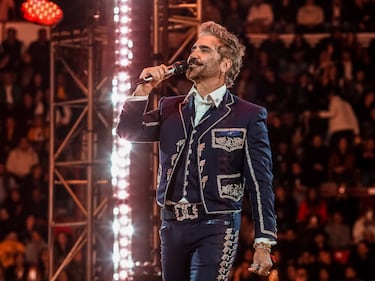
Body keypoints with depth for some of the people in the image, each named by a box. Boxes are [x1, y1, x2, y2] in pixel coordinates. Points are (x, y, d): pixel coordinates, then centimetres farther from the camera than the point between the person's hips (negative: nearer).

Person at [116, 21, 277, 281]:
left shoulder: (248, 116, 0)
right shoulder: (170, 109, 14)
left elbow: (260, 184, -3)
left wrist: (264, 244, -9)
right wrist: (144, 89, -3)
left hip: (215, 228, -5)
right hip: (173, 227, 5)